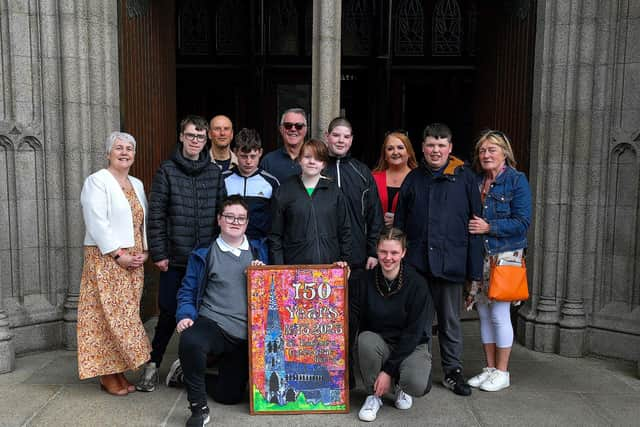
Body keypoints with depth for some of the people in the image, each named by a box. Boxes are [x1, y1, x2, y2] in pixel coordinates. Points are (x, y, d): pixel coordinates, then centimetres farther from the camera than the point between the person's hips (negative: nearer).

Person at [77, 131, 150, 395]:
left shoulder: (137, 184, 15)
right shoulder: (97, 181, -6)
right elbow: (97, 223, -14)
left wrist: (144, 251, 2)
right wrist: (118, 254, -16)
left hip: (133, 260, 6)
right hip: (106, 258, -6)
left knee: (126, 315, 8)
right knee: (108, 315, -4)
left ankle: (119, 371, 16)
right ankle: (106, 375, 7)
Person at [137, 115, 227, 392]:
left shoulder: (215, 173, 7)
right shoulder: (167, 171, 0)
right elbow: (156, 215, -3)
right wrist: (158, 253, -7)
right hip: (175, 258, -2)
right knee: (170, 313, 3)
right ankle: (152, 364, 21)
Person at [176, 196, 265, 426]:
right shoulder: (203, 255, 5)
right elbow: (187, 292, 7)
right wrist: (185, 316, -11)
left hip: (246, 335, 3)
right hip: (212, 324, -3)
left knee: (228, 395, 2)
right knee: (190, 342, -38)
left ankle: (192, 374, 36)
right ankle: (198, 408, -15)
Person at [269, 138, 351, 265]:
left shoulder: (333, 190, 8)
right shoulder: (285, 190, 3)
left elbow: (344, 230, 11)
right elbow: (275, 235, 3)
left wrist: (344, 260, 3)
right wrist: (278, 269, -3)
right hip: (294, 267, -1)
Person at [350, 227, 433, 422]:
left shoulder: (417, 284, -14)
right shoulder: (365, 280, -7)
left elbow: (413, 332, -15)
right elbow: (353, 318, -10)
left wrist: (389, 370, -19)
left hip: (410, 346, -2)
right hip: (378, 343, 2)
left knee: (417, 385, -31)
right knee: (366, 339, -33)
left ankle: (400, 386, 8)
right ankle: (373, 394, -6)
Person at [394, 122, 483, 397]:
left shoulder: (465, 178, 2)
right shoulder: (413, 179, 9)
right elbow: (399, 224, 12)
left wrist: (474, 268, -5)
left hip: (450, 263, -2)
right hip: (416, 262, 2)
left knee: (450, 321, 11)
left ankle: (453, 372, 26)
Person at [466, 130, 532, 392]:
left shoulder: (517, 180, -6)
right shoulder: (475, 181, 11)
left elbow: (522, 222, -12)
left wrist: (489, 227, -17)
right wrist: (470, 227, -1)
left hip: (505, 257, -5)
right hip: (479, 256, 6)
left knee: (499, 314, -2)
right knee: (484, 314, 11)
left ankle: (502, 372, 13)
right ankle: (490, 368, 23)